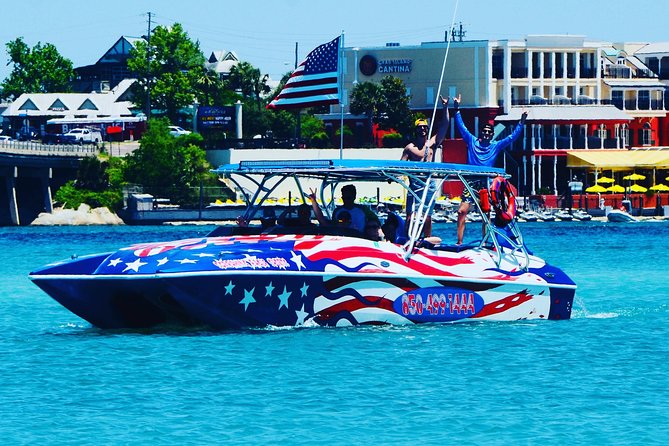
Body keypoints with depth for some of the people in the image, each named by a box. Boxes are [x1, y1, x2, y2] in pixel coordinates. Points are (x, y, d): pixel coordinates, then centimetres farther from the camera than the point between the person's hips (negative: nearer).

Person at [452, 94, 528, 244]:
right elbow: (461, 127, 7)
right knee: (462, 211, -10)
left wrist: (521, 122, -2)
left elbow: (512, 137, 6)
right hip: (471, 181, -1)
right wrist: (457, 110, 2)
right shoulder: (472, 141, 8)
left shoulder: (496, 146, 9)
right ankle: (459, 242, -8)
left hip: (487, 183, 1)